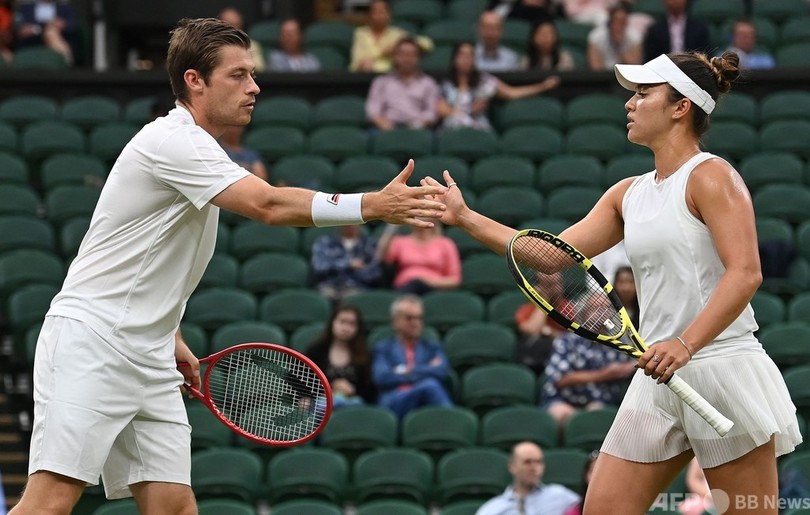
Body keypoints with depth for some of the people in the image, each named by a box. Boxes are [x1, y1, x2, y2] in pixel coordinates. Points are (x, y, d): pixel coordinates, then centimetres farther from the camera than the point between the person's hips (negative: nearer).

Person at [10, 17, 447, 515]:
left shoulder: (195, 148, 17)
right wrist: (374, 205, -27)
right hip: (91, 342, -10)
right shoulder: (173, 141, -14)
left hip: (148, 357, 10)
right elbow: (270, 205, -25)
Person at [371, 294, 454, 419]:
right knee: (430, 385, -36)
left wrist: (408, 372, 4)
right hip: (394, 404, -2)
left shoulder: (433, 348, 30)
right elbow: (381, 378, 3)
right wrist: (426, 371, 5)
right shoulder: (383, 349, 24)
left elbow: (442, 371, 7)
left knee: (431, 384, -37)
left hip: (427, 404, 2)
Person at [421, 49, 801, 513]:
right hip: (659, 378, 8)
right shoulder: (629, 193, 16)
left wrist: (686, 344, -29)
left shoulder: (710, 176, -8)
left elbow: (745, 273, -18)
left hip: (722, 368, -8)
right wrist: (465, 218, 14)